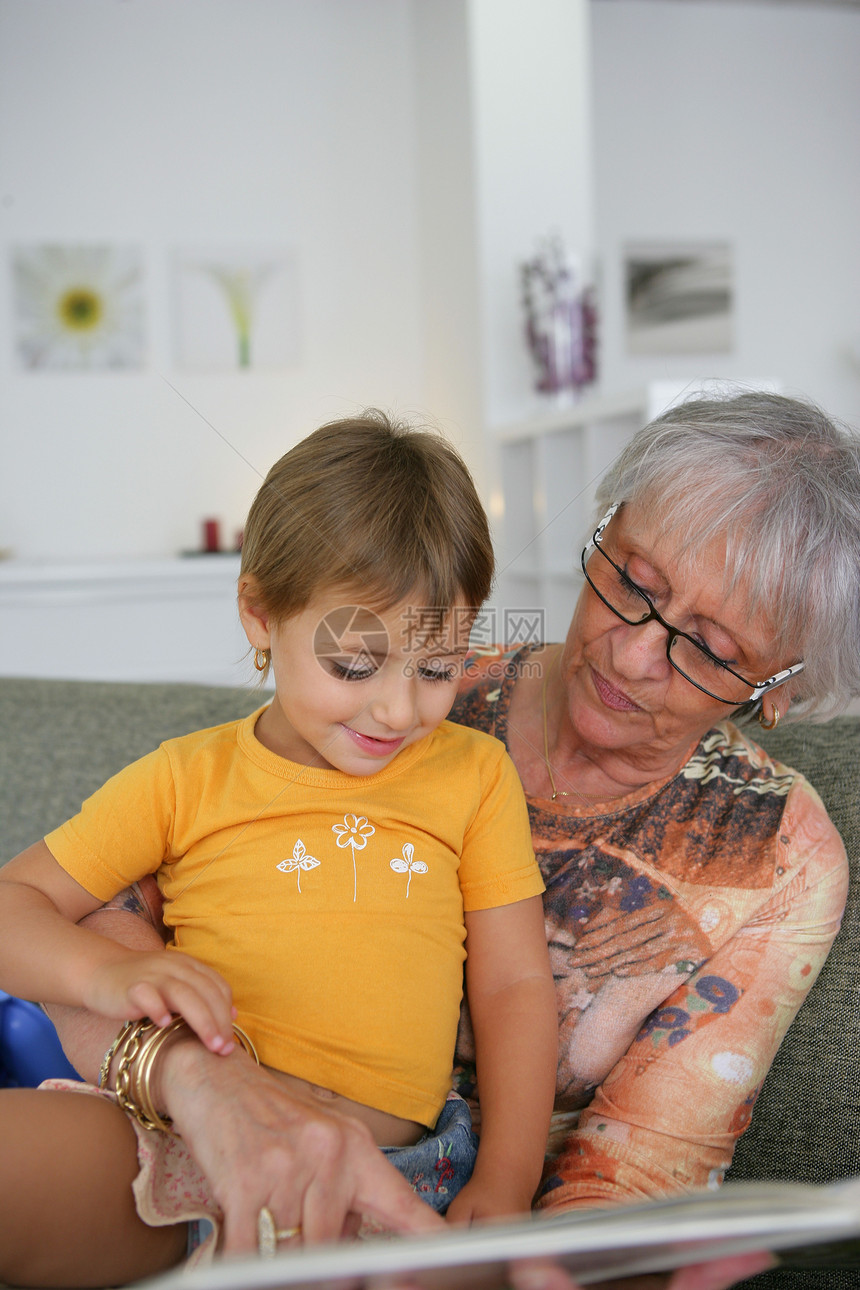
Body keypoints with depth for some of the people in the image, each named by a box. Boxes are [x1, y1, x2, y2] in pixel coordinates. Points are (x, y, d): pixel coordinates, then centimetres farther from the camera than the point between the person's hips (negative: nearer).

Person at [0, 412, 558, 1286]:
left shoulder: (474, 774, 14)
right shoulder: (186, 779, 11)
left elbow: (514, 987, 13)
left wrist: (504, 1189, 1)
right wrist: (107, 972, -9)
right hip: (183, 1145, -2)